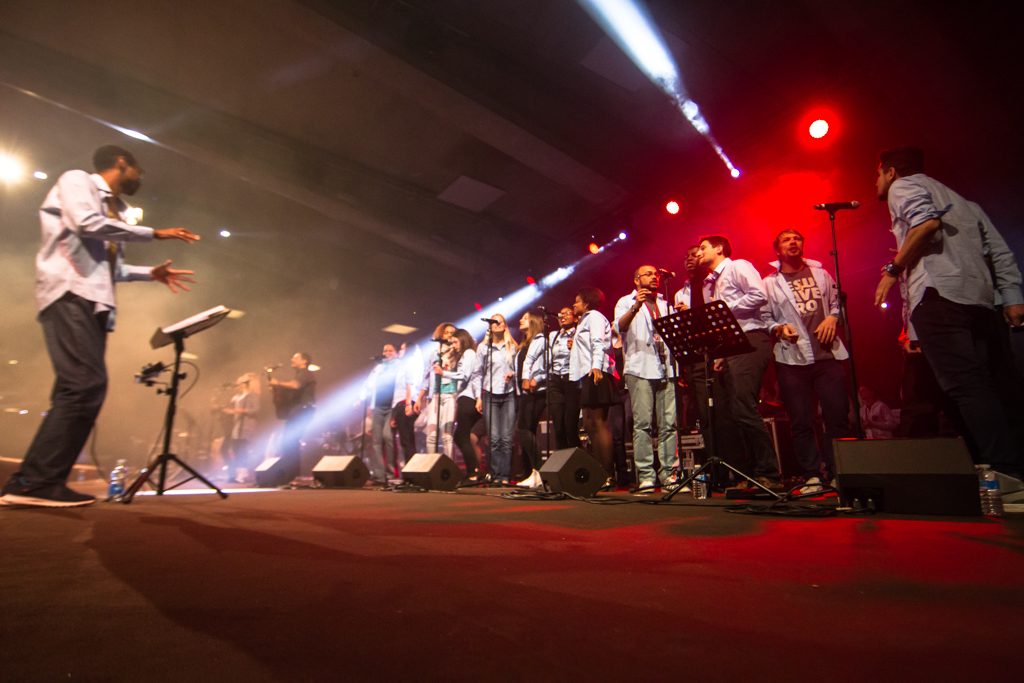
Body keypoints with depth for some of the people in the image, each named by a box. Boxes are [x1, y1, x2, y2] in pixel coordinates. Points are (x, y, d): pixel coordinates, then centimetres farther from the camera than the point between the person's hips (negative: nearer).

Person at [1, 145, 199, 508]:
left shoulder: (113, 210, 26)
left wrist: (150, 273, 23)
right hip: (70, 294, -9)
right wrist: (153, 233, -9)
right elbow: (86, 223, -14)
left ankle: (32, 481, 4)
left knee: (81, 390, 1)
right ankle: (35, 482, -18)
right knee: (85, 385, -21)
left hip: (94, 302, 9)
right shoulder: (77, 180, 6)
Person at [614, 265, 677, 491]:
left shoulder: (665, 304, 26)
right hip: (640, 368, -4)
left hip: (666, 368, 4)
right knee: (643, 424, -8)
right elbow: (620, 326, -9)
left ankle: (668, 473, 4)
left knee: (669, 423, -1)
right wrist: (635, 307, -25)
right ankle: (646, 476, -6)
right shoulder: (626, 302, 11)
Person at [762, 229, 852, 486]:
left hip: (828, 352, 2)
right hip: (792, 358, -2)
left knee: (838, 415, -1)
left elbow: (837, 303, 18)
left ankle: (841, 472, 11)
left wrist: (833, 318, -2)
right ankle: (812, 474, 9)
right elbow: (764, 318, 5)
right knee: (801, 420, 0)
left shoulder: (820, 274, 17)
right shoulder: (769, 283, 9)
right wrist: (779, 328, -13)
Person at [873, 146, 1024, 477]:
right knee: (997, 389, 7)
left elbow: (926, 222, -12)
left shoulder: (903, 185, 11)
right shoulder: (962, 201, 33)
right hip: (982, 297, 9)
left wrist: (893, 269, -5)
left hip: (938, 292, -8)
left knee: (966, 386, -15)